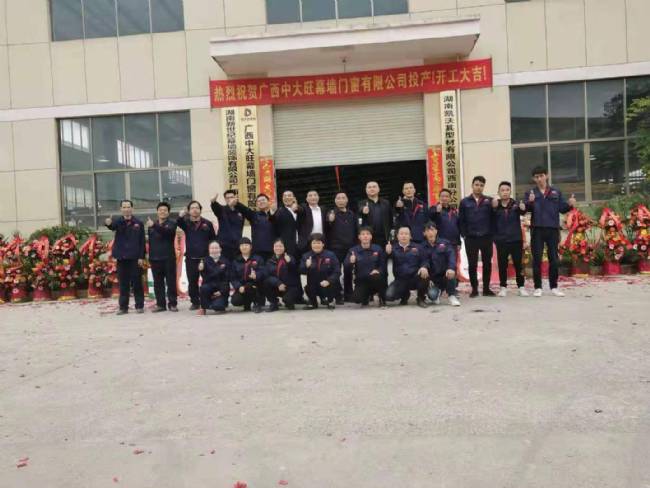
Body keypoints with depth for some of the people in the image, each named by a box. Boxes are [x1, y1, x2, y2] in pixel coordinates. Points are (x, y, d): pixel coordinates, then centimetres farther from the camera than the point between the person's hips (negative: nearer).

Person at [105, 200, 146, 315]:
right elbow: (113, 225, -21)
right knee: (123, 283, 7)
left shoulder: (138, 223, 2)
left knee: (137, 282, 3)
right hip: (121, 257, 1)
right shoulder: (118, 221, 4)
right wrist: (108, 223, -45)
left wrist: (141, 257, -6)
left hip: (135, 257, -1)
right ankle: (123, 307, 13)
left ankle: (139, 306, 11)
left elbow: (142, 241, 1)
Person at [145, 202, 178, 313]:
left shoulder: (172, 224, 0)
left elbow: (167, 231, -21)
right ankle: (160, 304, 13)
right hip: (155, 258, 4)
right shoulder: (151, 225, 14)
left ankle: (172, 304, 4)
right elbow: (149, 240, 15)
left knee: (171, 282, -1)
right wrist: (149, 255, 9)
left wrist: (154, 226, -35)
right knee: (158, 283, 6)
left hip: (168, 257, -4)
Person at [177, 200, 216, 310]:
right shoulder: (186, 223, 8)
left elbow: (213, 239, 5)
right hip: (191, 258, 2)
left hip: (205, 257, -1)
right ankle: (195, 302, 18)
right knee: (192, 282, 6)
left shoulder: (207, 223, 5)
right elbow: (178, 223, -15)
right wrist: (181, 216, -37)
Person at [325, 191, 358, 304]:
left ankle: (348, 295, 19)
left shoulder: (351, 214, 11)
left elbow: (356, 230, 17)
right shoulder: (332, 213, -1)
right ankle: (338, 296, 4)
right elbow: (326, 229, -14)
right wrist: (330, 221, -35)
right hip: (336, 248, -4)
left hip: (350, 247, 4)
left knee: (348, 272, 9)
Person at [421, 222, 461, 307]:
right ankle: (438, 291, 15)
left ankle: (452, 296, -11)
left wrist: (451, 268, -36)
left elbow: (451, 255, -16)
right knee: (432, 295, -25)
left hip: (445, 275, 0)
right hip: (433, 278, 0)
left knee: (451, 272, -34)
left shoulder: (444, 243, -1)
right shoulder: (423, 247, 2)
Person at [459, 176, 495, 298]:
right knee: (472, 264, 4)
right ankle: (474, 289, 14)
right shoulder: (465, 202, 5)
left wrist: (491, 233, -7)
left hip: (486, 238, 0)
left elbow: (493, 218, 0)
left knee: (487, 263, 6)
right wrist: (464, 235, -2)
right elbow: (461, 220, 5)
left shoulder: (489, 201, 4)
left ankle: (486, 288, 16)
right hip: (471, 238, 0)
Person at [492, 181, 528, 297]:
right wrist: (494, 207, -26)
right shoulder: (495, 206, -1)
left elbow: (522, 212, -19)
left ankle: (521, 287, 13)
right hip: (501, 240, 0)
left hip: (516, 239, 0)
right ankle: (503, 287, 15)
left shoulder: (515, 205, 0)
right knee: (502, 265, 5)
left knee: (518, 264, 5)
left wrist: (523, 209, -43)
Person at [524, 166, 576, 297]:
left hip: (553, 229, 2)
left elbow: (562, 208, 5)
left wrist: (570, 204, -15)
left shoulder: (556, 192, 9)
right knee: (537, 259, 1)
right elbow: (525, 208, -10)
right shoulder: (530, 193, 4)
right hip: (537, 230, -1)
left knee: (554, 259, 6)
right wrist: (530, 202, -31)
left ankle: (554, 287, 15)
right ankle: (538, 287, 9)